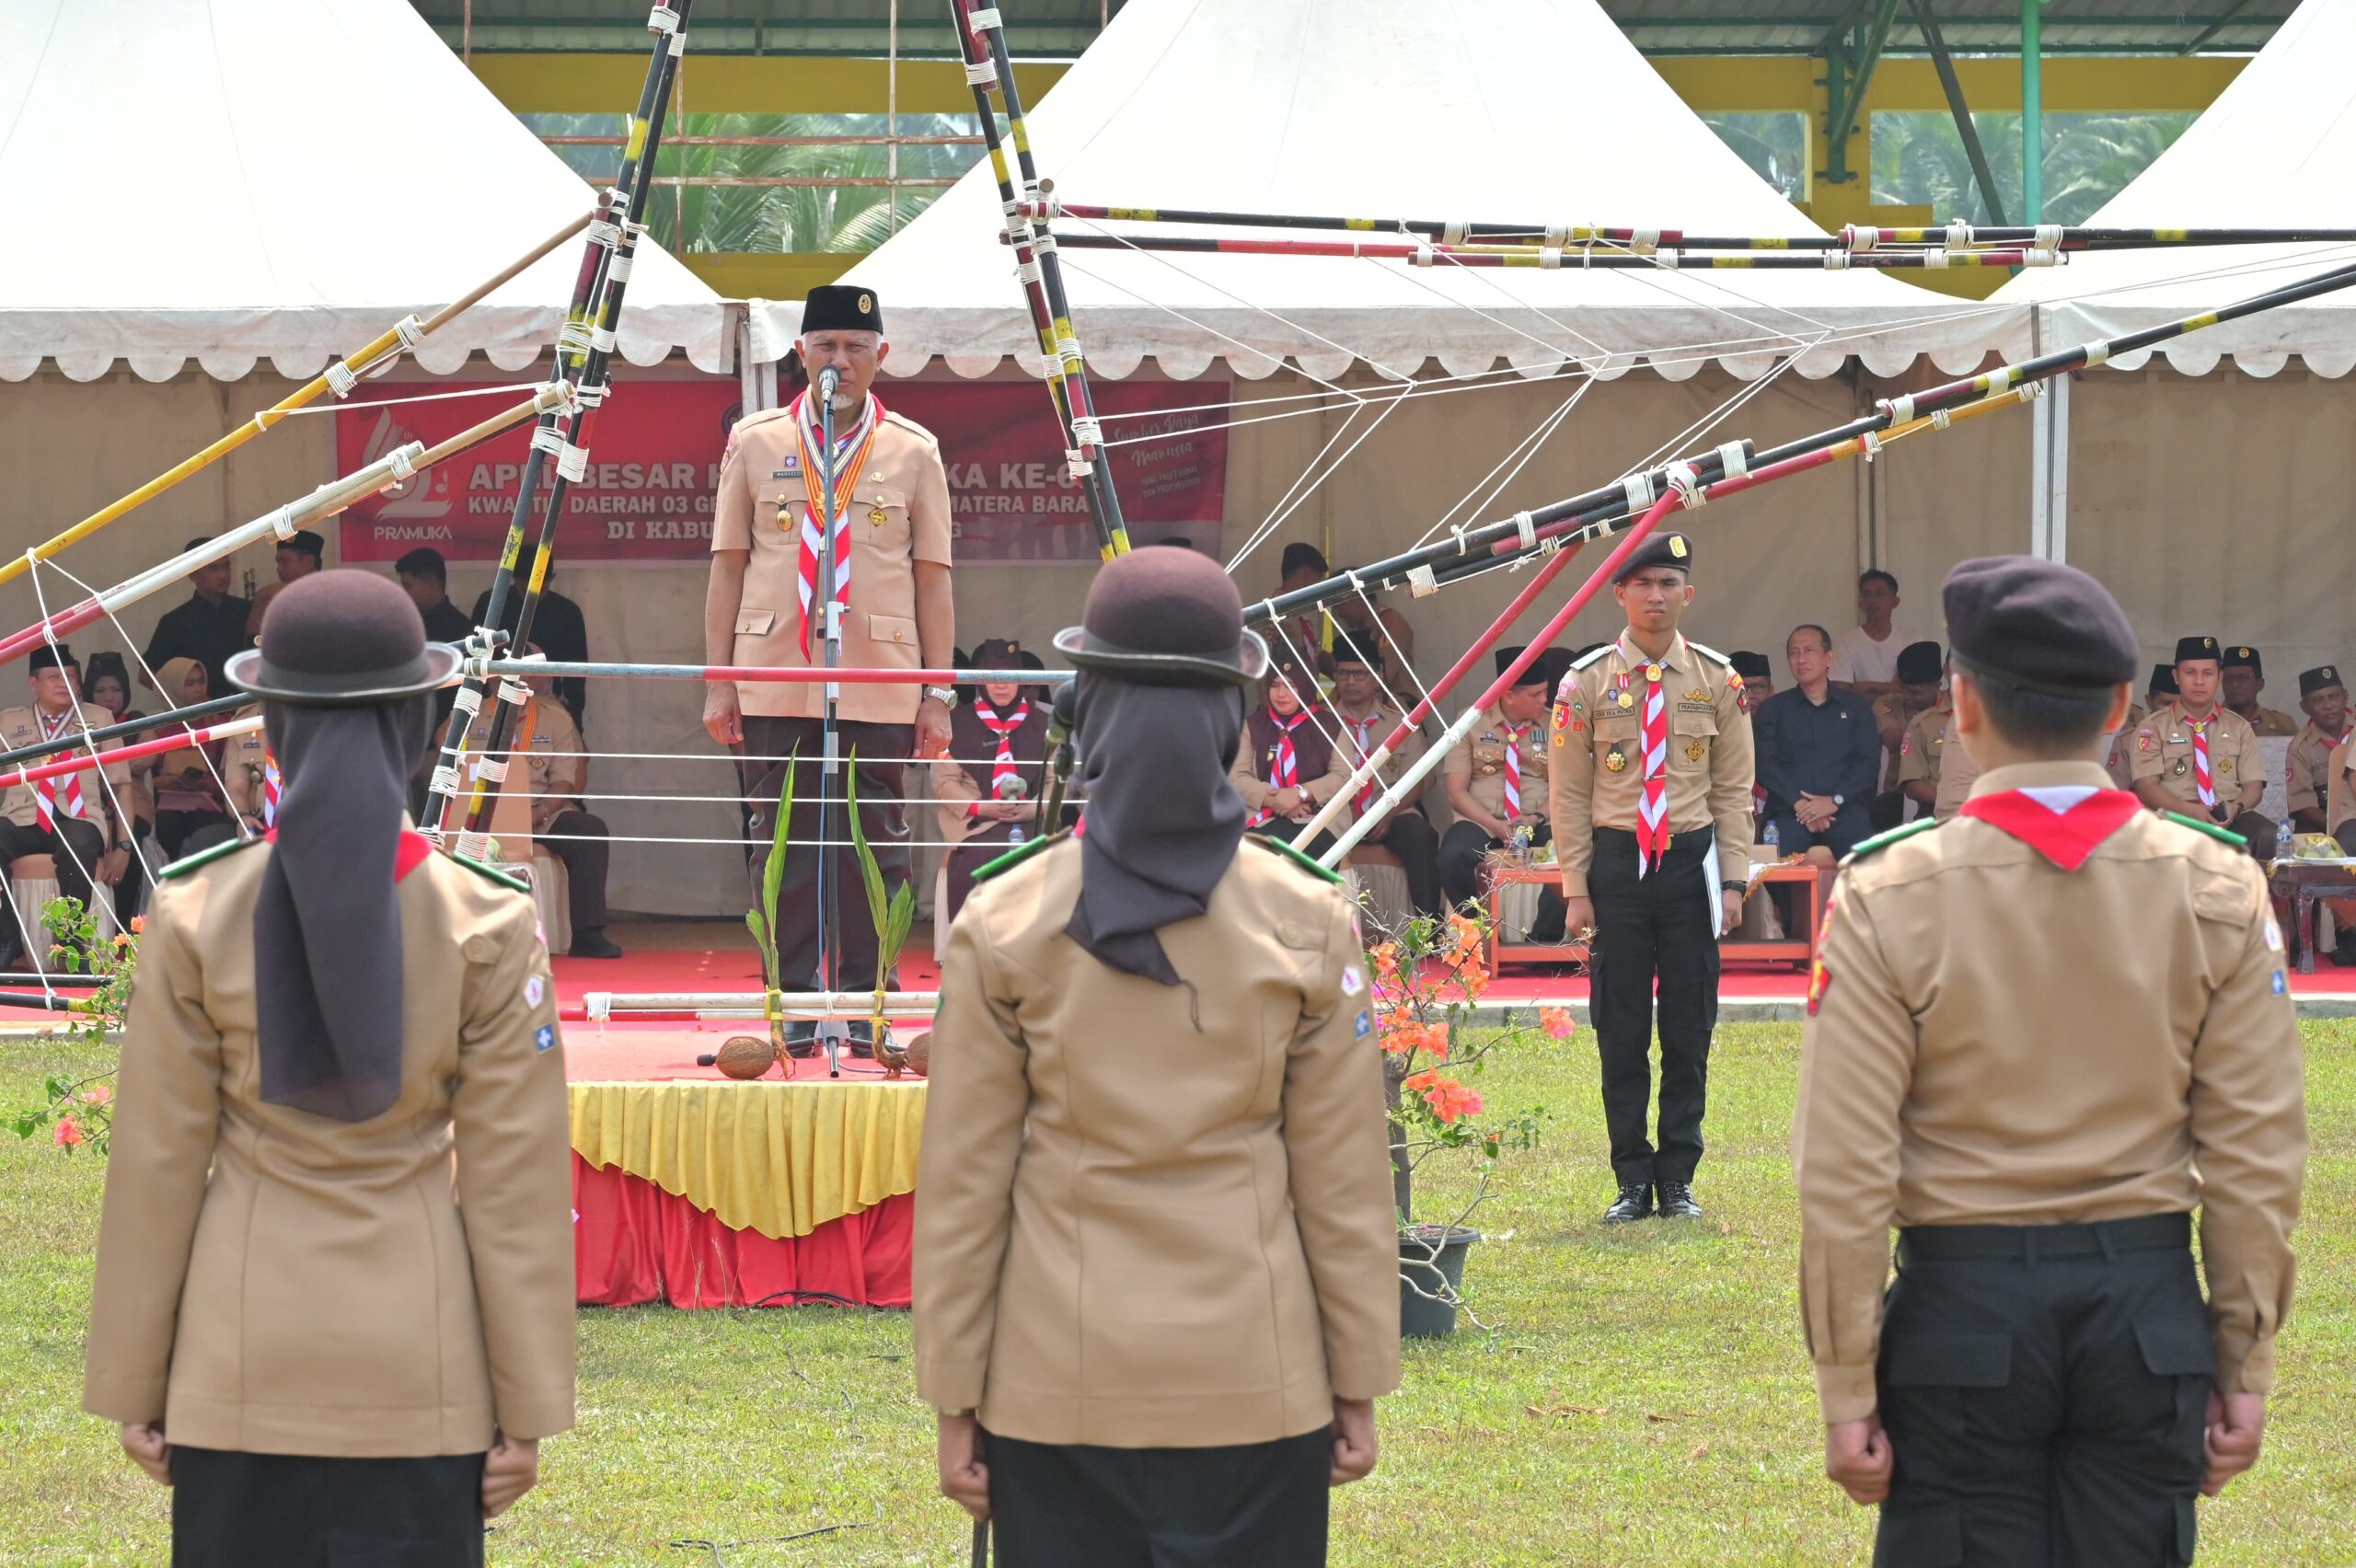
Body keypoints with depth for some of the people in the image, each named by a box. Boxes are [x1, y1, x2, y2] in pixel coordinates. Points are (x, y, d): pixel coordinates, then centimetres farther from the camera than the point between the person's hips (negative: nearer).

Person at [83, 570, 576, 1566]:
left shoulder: (194, 920, -5)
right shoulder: (489, 927, -6)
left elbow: (157, 1166, -1)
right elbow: (515, 1182, -4)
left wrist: (133, 1389, 8)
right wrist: (526, 1408, 3)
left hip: (241, 1354, 0)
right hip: (419, 1358, 0)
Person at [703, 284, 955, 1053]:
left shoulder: (913, 453, 7)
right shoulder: (755, 443, 7)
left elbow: (932, 580, 7)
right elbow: (728, 567, 8)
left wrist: (938, 693, 3)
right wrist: (717, 680, 3)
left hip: (880, 681, 0)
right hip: (775, 678, 0)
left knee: (875, 844, 0)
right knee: (784, 844, 2)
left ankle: (866, 1003, 7)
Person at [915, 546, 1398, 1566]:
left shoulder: (1002, 926, -5)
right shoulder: (1308, 924, -5)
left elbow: (961, 1188, -2)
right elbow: (1345, 1182, -1)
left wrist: (955, 1400, 5)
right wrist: (1358, 1383, 8)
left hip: (1057, 1385, 0)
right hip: (1252, 1385, 0)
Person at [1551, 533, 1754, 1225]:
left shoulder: (1718, 681, 4)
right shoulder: (1587, 682, 0)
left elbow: (1734, 791, 6)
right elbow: (1570, 795, 2)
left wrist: (1734, 881, -1)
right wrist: (1576, 888, -3)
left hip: (1692, 862, 1)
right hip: (1616, 863, -1)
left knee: (1689, 1027, 4)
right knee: (1621, 1030, 3)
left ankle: (1679, 1179, 13)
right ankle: (1633, 1180, 11)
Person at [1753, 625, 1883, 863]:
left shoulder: (1855, 707, 19)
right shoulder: (1772, 710, 19)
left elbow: (1868, 762, 7)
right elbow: (1766, 764, 5)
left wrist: (1835, 801, -10)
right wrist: (1799, 803, -12)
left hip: (1845, 808, 0)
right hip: (1790, 810, 0)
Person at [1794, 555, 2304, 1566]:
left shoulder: (1890, 896, -8)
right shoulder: (2217, 889, -2)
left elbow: (1844, 1173, -8)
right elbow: (2259, 1154, 0)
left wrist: (1846, 1391, -2)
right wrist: (2245, 1367, 9)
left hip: (1962, 1303, -2)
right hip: (2147, 1301, 2)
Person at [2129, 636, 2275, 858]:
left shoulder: (2239, 727, 20)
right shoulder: (2153, 727, 10)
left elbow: (2254, 786, 13)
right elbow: (2146, 788, 0)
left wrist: (2235, 808, -12)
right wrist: (2187, 810, -19)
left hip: (2232, 818, 3)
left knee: (2269, 838, -33)